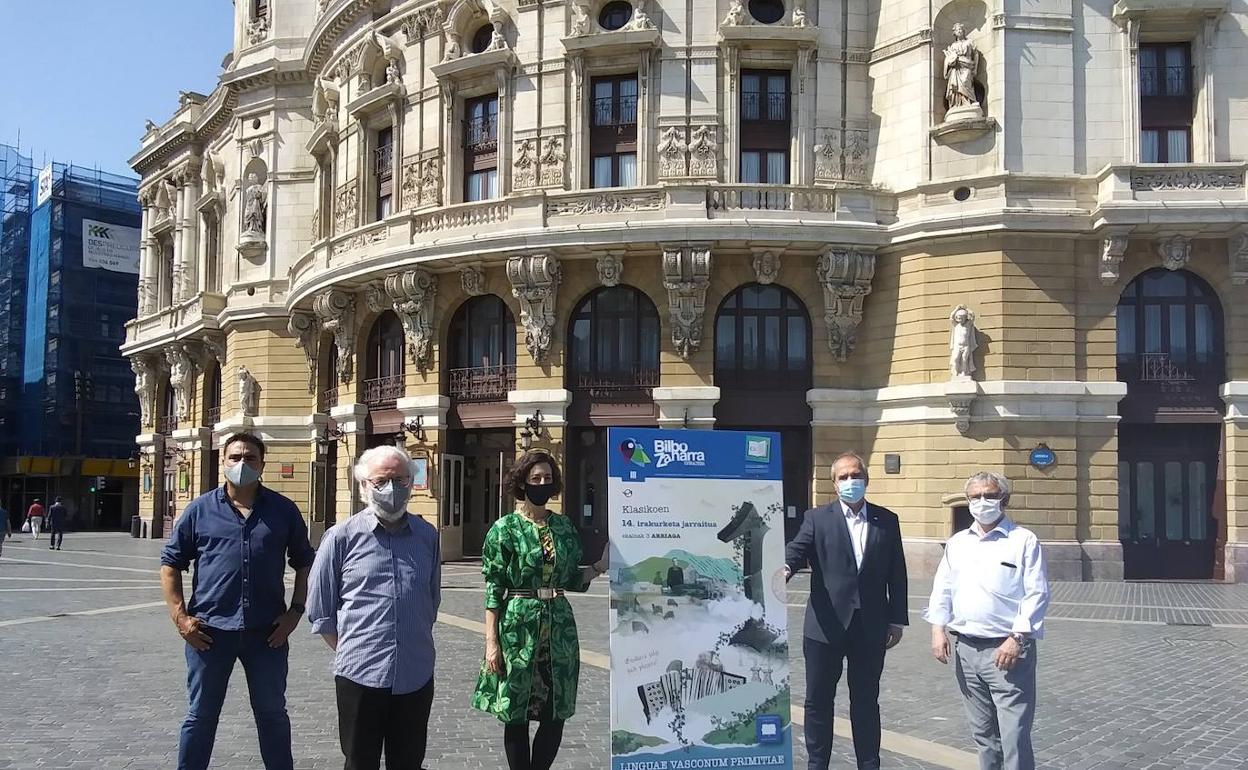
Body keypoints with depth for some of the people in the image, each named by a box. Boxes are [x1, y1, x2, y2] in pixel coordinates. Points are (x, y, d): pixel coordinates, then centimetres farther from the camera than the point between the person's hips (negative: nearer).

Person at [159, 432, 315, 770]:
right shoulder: (200, 509, 1)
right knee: (201, 716, 11)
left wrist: (295, 611, 1)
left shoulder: (283, 510, 3)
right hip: (209, 630, 0)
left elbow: (304, 563, 10)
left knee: (272, 713, 13)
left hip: (267, 631, 1)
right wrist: (180, 616, -4)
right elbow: (170, 563, 5)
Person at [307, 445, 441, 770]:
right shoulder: (341, 537, -4)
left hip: (416, 678, 3)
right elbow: (320, 610, 2)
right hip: (360, 677, -3)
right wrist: (350, 651, 3)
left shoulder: (427, 536, 5)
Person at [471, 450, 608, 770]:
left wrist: (599, 567, -2)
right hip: (518, 626, -4)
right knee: (517, 714, 4)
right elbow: (493, 589, -6)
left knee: (556, 714, 6)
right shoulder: (504, 529, -5)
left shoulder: (563, 526, 8)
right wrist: (492, 641, -11)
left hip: (559, 626, 4)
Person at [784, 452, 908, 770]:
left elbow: (897, 574, 8)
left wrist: (897, 620, 4)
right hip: (826, 625, -1)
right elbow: (797, 549, -14)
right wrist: (784, 568, -37)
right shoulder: (817, 518, 1)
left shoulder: (887, 520, 7)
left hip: (870, 627, 1)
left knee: (866, 702, 11)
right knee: (818, 701, 7)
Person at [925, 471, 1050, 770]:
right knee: (983, 733, 14)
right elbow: (943, 589, 14)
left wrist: (1017, 638, -16)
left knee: (1014, 737, -7)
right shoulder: (956, 543, 14)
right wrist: (938, 628, 1)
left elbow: (1037, 595, -7)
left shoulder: (1024, 540, -2)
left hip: (1006, 649, -5)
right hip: (966, 650, 5)